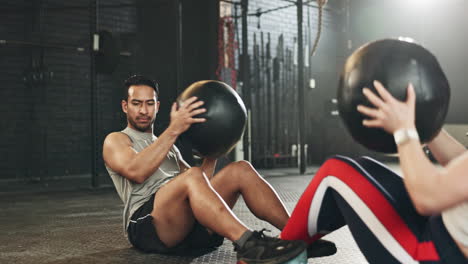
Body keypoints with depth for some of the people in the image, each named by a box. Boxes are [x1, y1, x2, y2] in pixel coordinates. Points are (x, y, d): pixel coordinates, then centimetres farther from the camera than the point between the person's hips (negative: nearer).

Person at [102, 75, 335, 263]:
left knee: (240, 170, -14)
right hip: (148, 225, -6)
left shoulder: (166, 146, 31)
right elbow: (136, 171, -14)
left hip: (191, 226, 6)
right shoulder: (115, 140, 11)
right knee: (192, 177, -35)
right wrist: (174, 129, -17)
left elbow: (202, 185, 22)